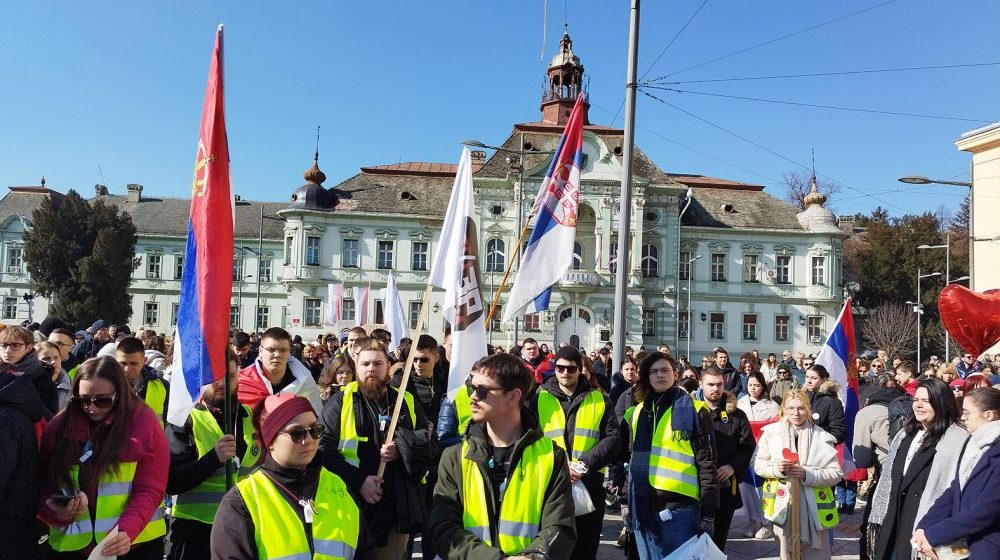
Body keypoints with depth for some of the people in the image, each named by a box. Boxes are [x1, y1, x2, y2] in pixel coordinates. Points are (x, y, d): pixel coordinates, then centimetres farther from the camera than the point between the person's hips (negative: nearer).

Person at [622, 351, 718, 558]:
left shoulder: (694, 410, -4)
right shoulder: (636, 413, 11)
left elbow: (707, 463, -6)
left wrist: (708, 512, -9)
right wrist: (626, 502, 16)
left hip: (679, 507, -5)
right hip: (643, 508, 5)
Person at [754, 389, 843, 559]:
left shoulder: (821, 437, -3)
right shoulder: (771, 432, 0)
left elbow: (836, 473, -3)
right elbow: (758, 464, 5)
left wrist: (807, 474, -17)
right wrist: (776, 468, -15)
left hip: (813, 506, -1)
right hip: (782, 504, 1)